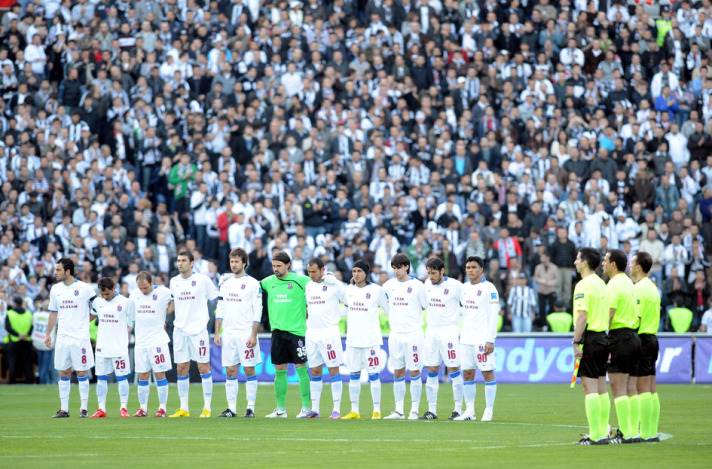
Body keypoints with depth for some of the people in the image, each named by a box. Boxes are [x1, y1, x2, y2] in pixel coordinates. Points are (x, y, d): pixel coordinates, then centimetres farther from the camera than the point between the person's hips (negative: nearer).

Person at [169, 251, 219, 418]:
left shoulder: (203, 280, -3)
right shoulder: (174, 282, 10)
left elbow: (217, 301, 2)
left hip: (199, 329, -4)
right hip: (179, 329, 4)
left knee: (203, 367, -4)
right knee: (182, 369, 4)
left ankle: (207, 408, 0)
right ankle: (183, 409, 10)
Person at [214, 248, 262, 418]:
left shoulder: (253, 283, -3)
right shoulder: (226, 284, 13)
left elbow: (257, 311, -6)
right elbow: (220, 310, 16)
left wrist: (253, 335, -13)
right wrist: (217, 333, 8)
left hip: (246, 334, -5)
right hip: (228, 334, 5)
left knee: (249, 370, -3)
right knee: (230, 371, 4)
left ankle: (250, 408, 1)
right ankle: (231, 408, 8)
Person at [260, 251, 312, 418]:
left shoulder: (300, 281, -4)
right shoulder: (267, 282, 9)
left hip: (297, 330, -4)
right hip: (277, 331, 4)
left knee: (301, 368, -4)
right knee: (279, 370, 5)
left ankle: (306, 407, 0)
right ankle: (281, 409, 11)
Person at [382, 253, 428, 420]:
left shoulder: (417, 285, -5)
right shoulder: (389, 285, 8)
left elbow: (427, 308, 0)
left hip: (413, 334, -4)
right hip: (395, 335, 4)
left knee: (414, 372, -2)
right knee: (397, 373, 6)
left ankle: (415, 410, 2)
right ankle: (399, 410, 10)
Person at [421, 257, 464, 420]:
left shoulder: (454, 286, -10)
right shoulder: (427, 284, 8)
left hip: (449, 331, -6)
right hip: (431, 331, 6)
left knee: (453, 370, -5)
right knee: (431, 372, 4)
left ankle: (458, 409, -1)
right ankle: (432, 410, 8)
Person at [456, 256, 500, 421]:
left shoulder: (489, 288, -7)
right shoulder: (465, 288, 13)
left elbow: (493, 315, -11)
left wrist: (490, 340, -16)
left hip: (483, 339, -7)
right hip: (466, 338, 7)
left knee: (487, 373, -4)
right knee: (467, 373, 6)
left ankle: (489, 411, 0)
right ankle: (469, 411, 10)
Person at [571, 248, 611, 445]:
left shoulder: (583, 285, -12)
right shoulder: (601, 284, 14)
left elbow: (582, 316, -19)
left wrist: (576, 342, -19)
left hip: (590, 338, -9)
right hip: (602, 337, 9)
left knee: (590, 387, -8)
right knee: (601, 387, 11)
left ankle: (595, 435, -11)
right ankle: (603, 432, 13)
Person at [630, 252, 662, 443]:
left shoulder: (639, 288, -13)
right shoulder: (653, 287, 16)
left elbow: (636, 318, -18)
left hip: (640, 339, -9)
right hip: (652, 339, 9)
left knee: (642, 390, -9)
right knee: (651, 390, 9)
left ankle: (644, 433, -10)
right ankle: (652, 432, 10)